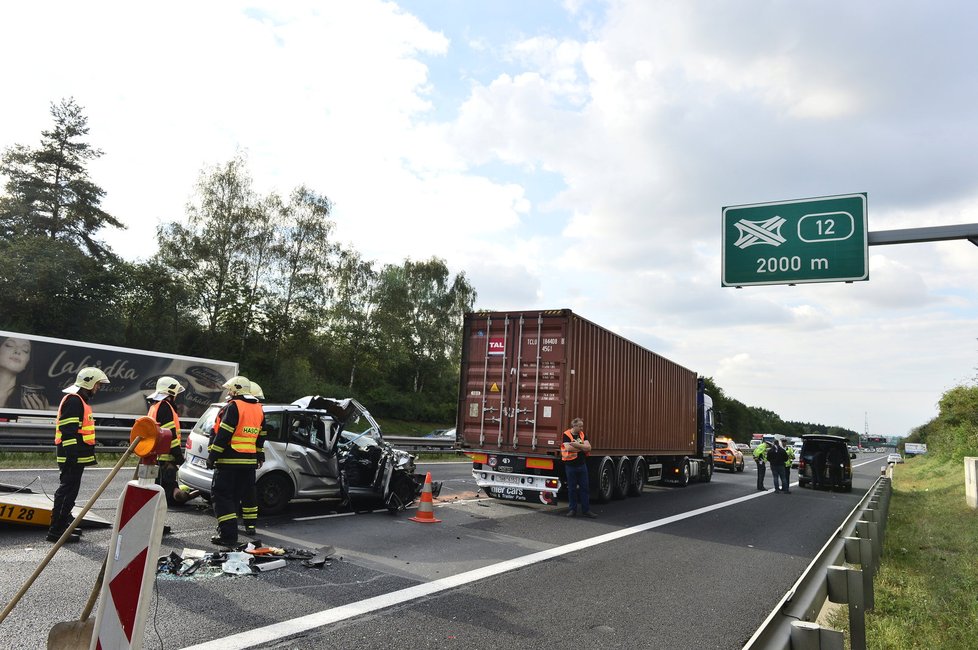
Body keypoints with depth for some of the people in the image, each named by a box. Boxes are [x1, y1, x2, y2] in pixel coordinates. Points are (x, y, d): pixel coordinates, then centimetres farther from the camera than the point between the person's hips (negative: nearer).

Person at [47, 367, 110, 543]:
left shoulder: (81, 400, 20)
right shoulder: (73, 400, -14)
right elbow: (68, 430, -21)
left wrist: (89, 454, 27)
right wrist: (71, 455, -24)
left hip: (77, 457, 11)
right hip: (72, 457, -11)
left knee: (68, 490, 17)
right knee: (68, 491, -7)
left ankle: (64, 524, 27)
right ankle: (56, 530, -3)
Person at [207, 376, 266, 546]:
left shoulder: (233, 407, -12)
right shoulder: (258, 410, 13)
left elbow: (223, 435, -17)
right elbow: (261, 437, 19)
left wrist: (212, 456, -12)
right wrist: (260, 456, 28)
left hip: (229, 461, -8)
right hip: (250, 461, 8)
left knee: (223, 495, -4)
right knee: (247, 493, 22)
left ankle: (228, 534, -10)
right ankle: (250, 525, 34)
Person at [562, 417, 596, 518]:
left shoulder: (582, 435, 7)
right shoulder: (566, 435, -9)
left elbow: (589, 447, -4)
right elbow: (569, 448, -23)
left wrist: (577, 445, -17)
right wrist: (582, 447, -9)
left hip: (582, 465, 5)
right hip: (571, 465, -5)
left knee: (584, 488, 7)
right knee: (572, 488, 5)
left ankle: (586, 510, 14)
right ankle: (572, 510, 16)